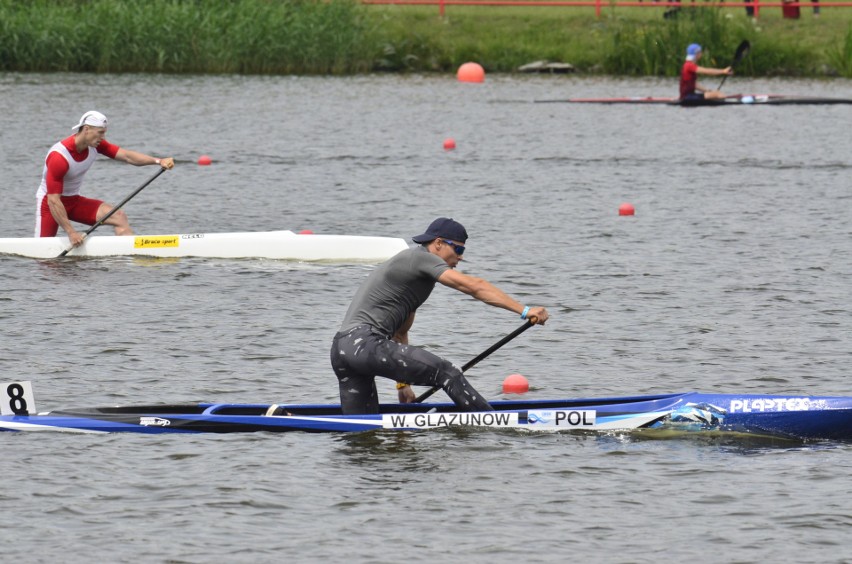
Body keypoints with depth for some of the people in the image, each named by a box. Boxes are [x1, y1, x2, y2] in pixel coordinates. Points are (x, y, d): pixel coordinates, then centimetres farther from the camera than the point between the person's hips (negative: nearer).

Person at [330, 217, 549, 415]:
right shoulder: (421, 258, -3)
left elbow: (400, 332, 34)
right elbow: (475, 286, -14)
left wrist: (403, 381, 36)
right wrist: (524, 311, -19)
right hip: (365, 343, -11)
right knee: (445, 372, -16)